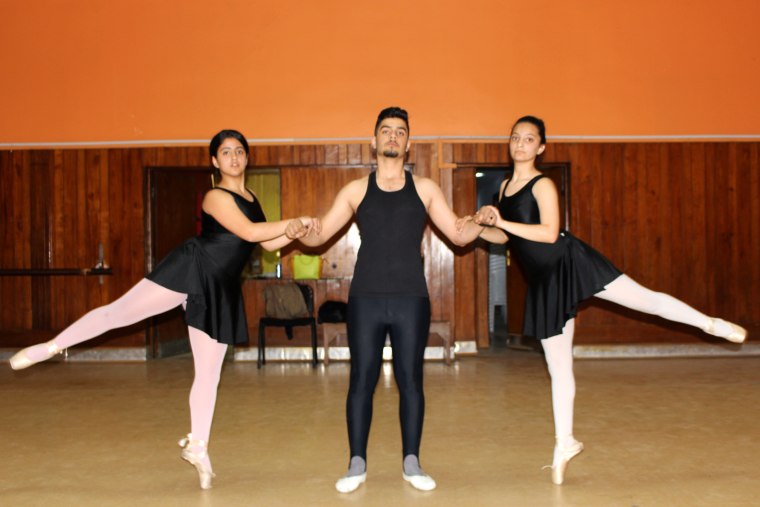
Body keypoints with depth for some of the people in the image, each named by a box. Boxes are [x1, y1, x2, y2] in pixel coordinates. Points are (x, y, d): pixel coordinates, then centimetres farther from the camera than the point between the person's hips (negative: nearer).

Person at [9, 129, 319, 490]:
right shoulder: (216, 197, -6)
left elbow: (267, 243, 17)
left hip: (220, 289, 6)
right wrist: (293, 221, -12)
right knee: (119, 311, -9)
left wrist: (293, 232, -1)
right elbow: (250, 232, -17)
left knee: (209, 372, 7)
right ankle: (52, 347, 13)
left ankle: (197, 447, 19)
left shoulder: (251, 199, 17)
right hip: (190, 268, -6)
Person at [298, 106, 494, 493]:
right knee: (362, 380, 3)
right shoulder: (356, 190, 8)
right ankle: (357, 465, 14)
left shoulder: (424, 189, 9)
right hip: (366, 298, 0)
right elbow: (319, 236, 7)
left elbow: (458, 235, 9)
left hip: (411, 300, 0)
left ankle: (411, 463, 17)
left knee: (410, 380, 4)